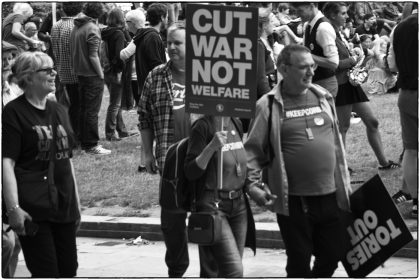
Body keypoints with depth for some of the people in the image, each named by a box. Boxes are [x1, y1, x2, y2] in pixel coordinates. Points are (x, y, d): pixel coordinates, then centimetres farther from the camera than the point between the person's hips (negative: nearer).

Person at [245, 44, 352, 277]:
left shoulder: (323, 98, 9)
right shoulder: (269, 105, -6)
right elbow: (252, 150, -4)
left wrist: (344, 185, 16)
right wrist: (253, 184, -16)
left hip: (330, 196, 5)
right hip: (293, 200, -4)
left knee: (332, 255, 11)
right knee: (299, 263, 4)